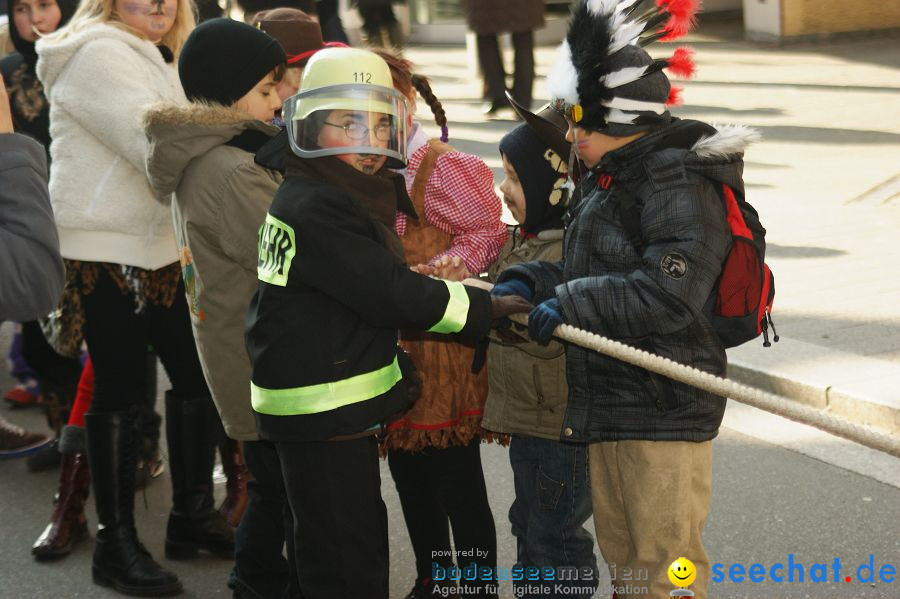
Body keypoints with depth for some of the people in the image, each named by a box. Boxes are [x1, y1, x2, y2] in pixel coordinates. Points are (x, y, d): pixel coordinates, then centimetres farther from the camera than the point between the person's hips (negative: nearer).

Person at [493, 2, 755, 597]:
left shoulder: (681, 184, -18)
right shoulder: (609, 179, 13)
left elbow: (669, 296, -28)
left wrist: (570, 303, -22)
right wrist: (532, 282, -2)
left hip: (665, 408, -10)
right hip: (607, 402, 10)